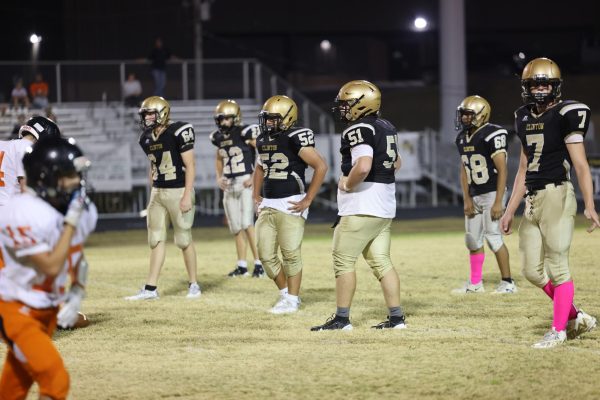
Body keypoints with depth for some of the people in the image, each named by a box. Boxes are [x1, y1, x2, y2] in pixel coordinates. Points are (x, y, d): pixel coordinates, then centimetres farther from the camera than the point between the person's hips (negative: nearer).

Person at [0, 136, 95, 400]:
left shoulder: (77, 207, -1)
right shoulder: (24, 213, -25)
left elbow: (77, 258, 16)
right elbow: (51, 267, -25)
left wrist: (77, 293, 2)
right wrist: (71, 222, -25)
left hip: (47, 309, 8)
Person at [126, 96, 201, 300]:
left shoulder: (178, 133, -14)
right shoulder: (147, 138, 8)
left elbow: (190, 165, -13)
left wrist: (187, 196, -17)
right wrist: (152, 195, 19)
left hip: (179, 191, -7)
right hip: (158, 192, 7)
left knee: (184, 239, 0)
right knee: (156, 239, 6)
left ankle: (193, 284, 13)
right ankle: (151, 288, 8)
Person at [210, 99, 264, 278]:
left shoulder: (246, 133, -12)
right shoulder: (219, 137, 8)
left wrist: (255, 177, -15)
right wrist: (219, 178, 12)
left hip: (246, 182, -7)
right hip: (229, 184, 7)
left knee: (247, 224, -15)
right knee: (236, 227, 9)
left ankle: (259, 263, -9)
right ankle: (242, 265, 17)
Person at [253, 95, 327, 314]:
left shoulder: (295, 138, -13)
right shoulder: (263, 140, 11)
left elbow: (321, 166, -16)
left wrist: (307, 200, -15)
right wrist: (256, 195, 19)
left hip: (290, 204, -7)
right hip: (267, 204, 7)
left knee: (291, 254, -2)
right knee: (266, 254, 5)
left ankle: (292, 299, 9)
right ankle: (284, 292, 23)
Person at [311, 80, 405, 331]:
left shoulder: (359, 130, -15)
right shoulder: (387, 128, 14)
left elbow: (363, 166, -29)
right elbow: (396, 163, 26)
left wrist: (347, 184, -13)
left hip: (361, 206, -9)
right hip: (385, 205, 9)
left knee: (344, 260, -2)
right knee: (381, 261, 11)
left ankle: (342, 318, 0)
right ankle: (396, 317, 8)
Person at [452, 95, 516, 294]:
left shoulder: (492, 135, -15)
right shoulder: (462, 138, 9)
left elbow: (502, 170, -17)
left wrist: (498, 202, -20)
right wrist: (467, 199, 5)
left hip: (492, 193, -8)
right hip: (474, 196, 8)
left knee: (493, 236, -10)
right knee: (472, 238, 9)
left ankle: (507, 282, -2)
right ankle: (475, 283, 18)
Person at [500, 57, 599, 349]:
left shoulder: (565, 115, -7)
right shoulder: (525, 118, 15)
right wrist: (510, 210, 21)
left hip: (556, 196, -8)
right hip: (532, 200, 8)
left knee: (557, 267, -5)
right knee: (532, 270, 8)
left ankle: (559, 330, 4)